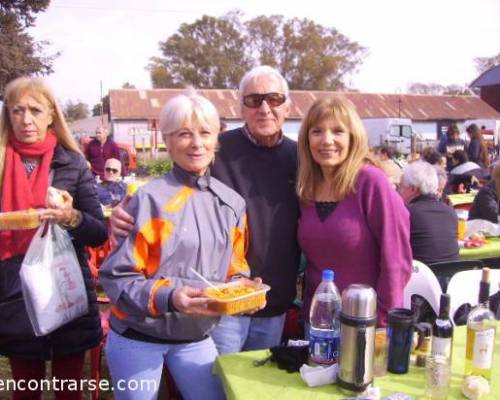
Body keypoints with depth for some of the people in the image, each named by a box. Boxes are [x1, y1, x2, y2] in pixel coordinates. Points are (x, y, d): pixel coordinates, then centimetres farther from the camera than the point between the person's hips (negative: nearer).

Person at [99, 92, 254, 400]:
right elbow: (117, 275, -15)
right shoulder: (150, 199, -16)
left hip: (197, 338, 4)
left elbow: (234, 271, 9)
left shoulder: (233, 203, 1)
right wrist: (168, 297, -29)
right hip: (138, 337, -4)